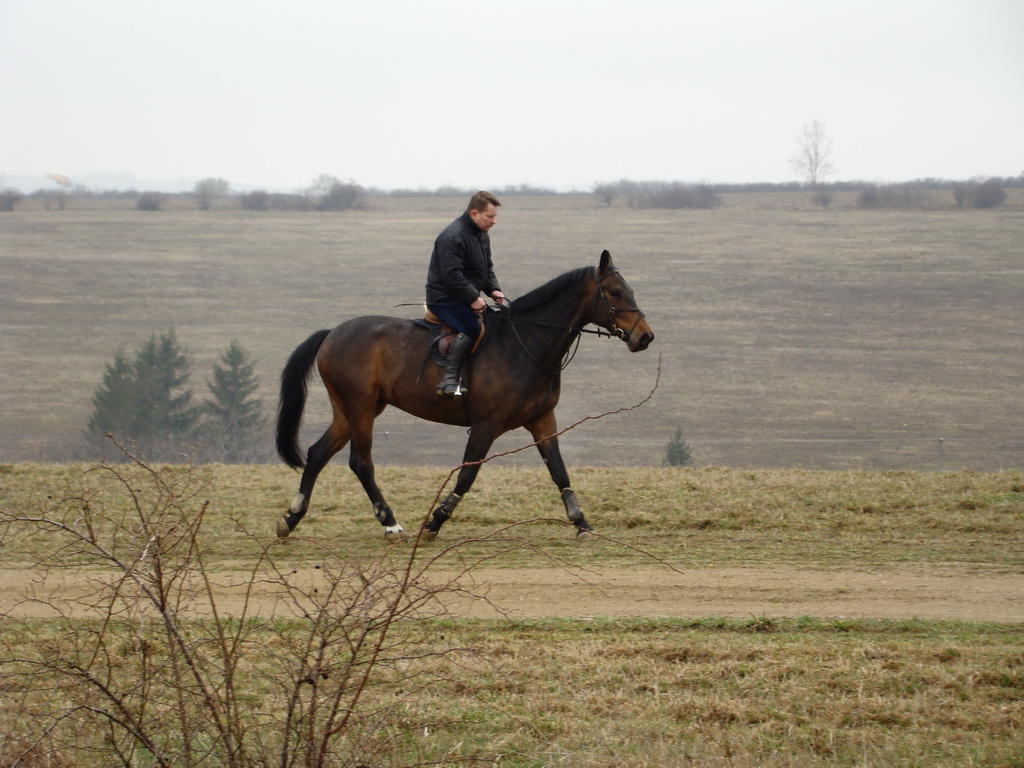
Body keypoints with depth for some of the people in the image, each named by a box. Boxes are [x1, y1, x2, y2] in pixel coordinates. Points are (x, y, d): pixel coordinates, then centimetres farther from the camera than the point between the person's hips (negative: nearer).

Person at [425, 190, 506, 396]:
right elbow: (452, 275, -25)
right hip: (444, 299, -10)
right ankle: (450, 380, -35)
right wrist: (473, 298, -24)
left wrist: (493, 290, 3)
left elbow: (487, 268, 22)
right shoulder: (454, 237, -19)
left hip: (466, 299, 10)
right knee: (471, 327, -30)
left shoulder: (482, 235, 14)